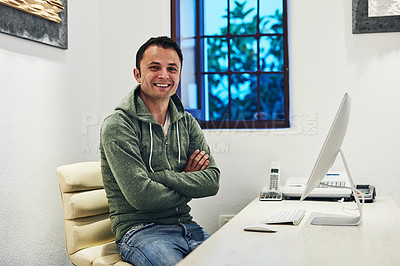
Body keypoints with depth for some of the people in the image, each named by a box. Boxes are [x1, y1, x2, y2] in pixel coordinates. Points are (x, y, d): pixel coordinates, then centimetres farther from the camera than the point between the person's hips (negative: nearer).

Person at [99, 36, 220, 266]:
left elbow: (212, 181, 0)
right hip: (139, 230, -5)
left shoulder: (187, 123, 11)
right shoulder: (117, 126, -8)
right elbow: (141, 195, -17)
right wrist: (186, 181, -2)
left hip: (186, 226, 5)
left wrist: (161, 176, -12)